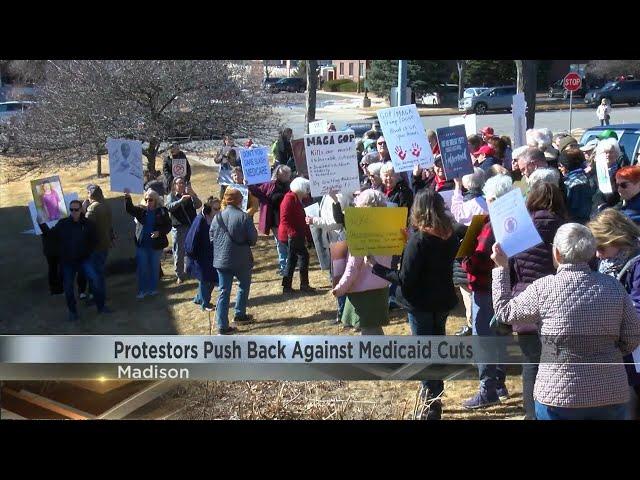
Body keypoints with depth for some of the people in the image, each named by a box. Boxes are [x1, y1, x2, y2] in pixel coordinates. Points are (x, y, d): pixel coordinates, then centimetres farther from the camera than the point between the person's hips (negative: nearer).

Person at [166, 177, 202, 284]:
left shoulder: (190, 195, 9)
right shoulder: (171, 196, 5)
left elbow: (198, 205, -7)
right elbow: (169, 207, -14)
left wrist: (192, 195, -23)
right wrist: (181, 200, -28)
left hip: (192, 226, 1)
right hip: (178, 227, -1)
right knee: (178, 252, 2)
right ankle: (179, 275, 12)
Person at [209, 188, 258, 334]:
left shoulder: (217, 217, -2)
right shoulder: (243, 217, -13)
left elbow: (211, 238, 5)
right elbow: (253, 238, -10)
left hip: (221, 260, 3)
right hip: (242, 260, -3)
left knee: (224, 292, 5)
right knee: (244, 285, 23)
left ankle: (222, 326, 2)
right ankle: (240, 315, 30)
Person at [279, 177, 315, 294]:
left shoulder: (297, 199, 16)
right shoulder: (290, 198, -14)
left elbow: (301, 220, 20)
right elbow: (284, 219, -22)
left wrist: (308, 235, 16)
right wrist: (292, 232, -28)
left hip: (295, 235, 10)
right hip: (291, 235, -10)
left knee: (292, 259, 12)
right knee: (304, 256, -8)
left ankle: (287, 287, 17)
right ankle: (304, 284, -2)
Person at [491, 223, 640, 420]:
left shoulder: (544, 288, -10)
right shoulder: (613, 286, -2)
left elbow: (505, 311, 6)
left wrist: (501, 267, 15)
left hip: (561, 395, -3)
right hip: (611, 394, 3)